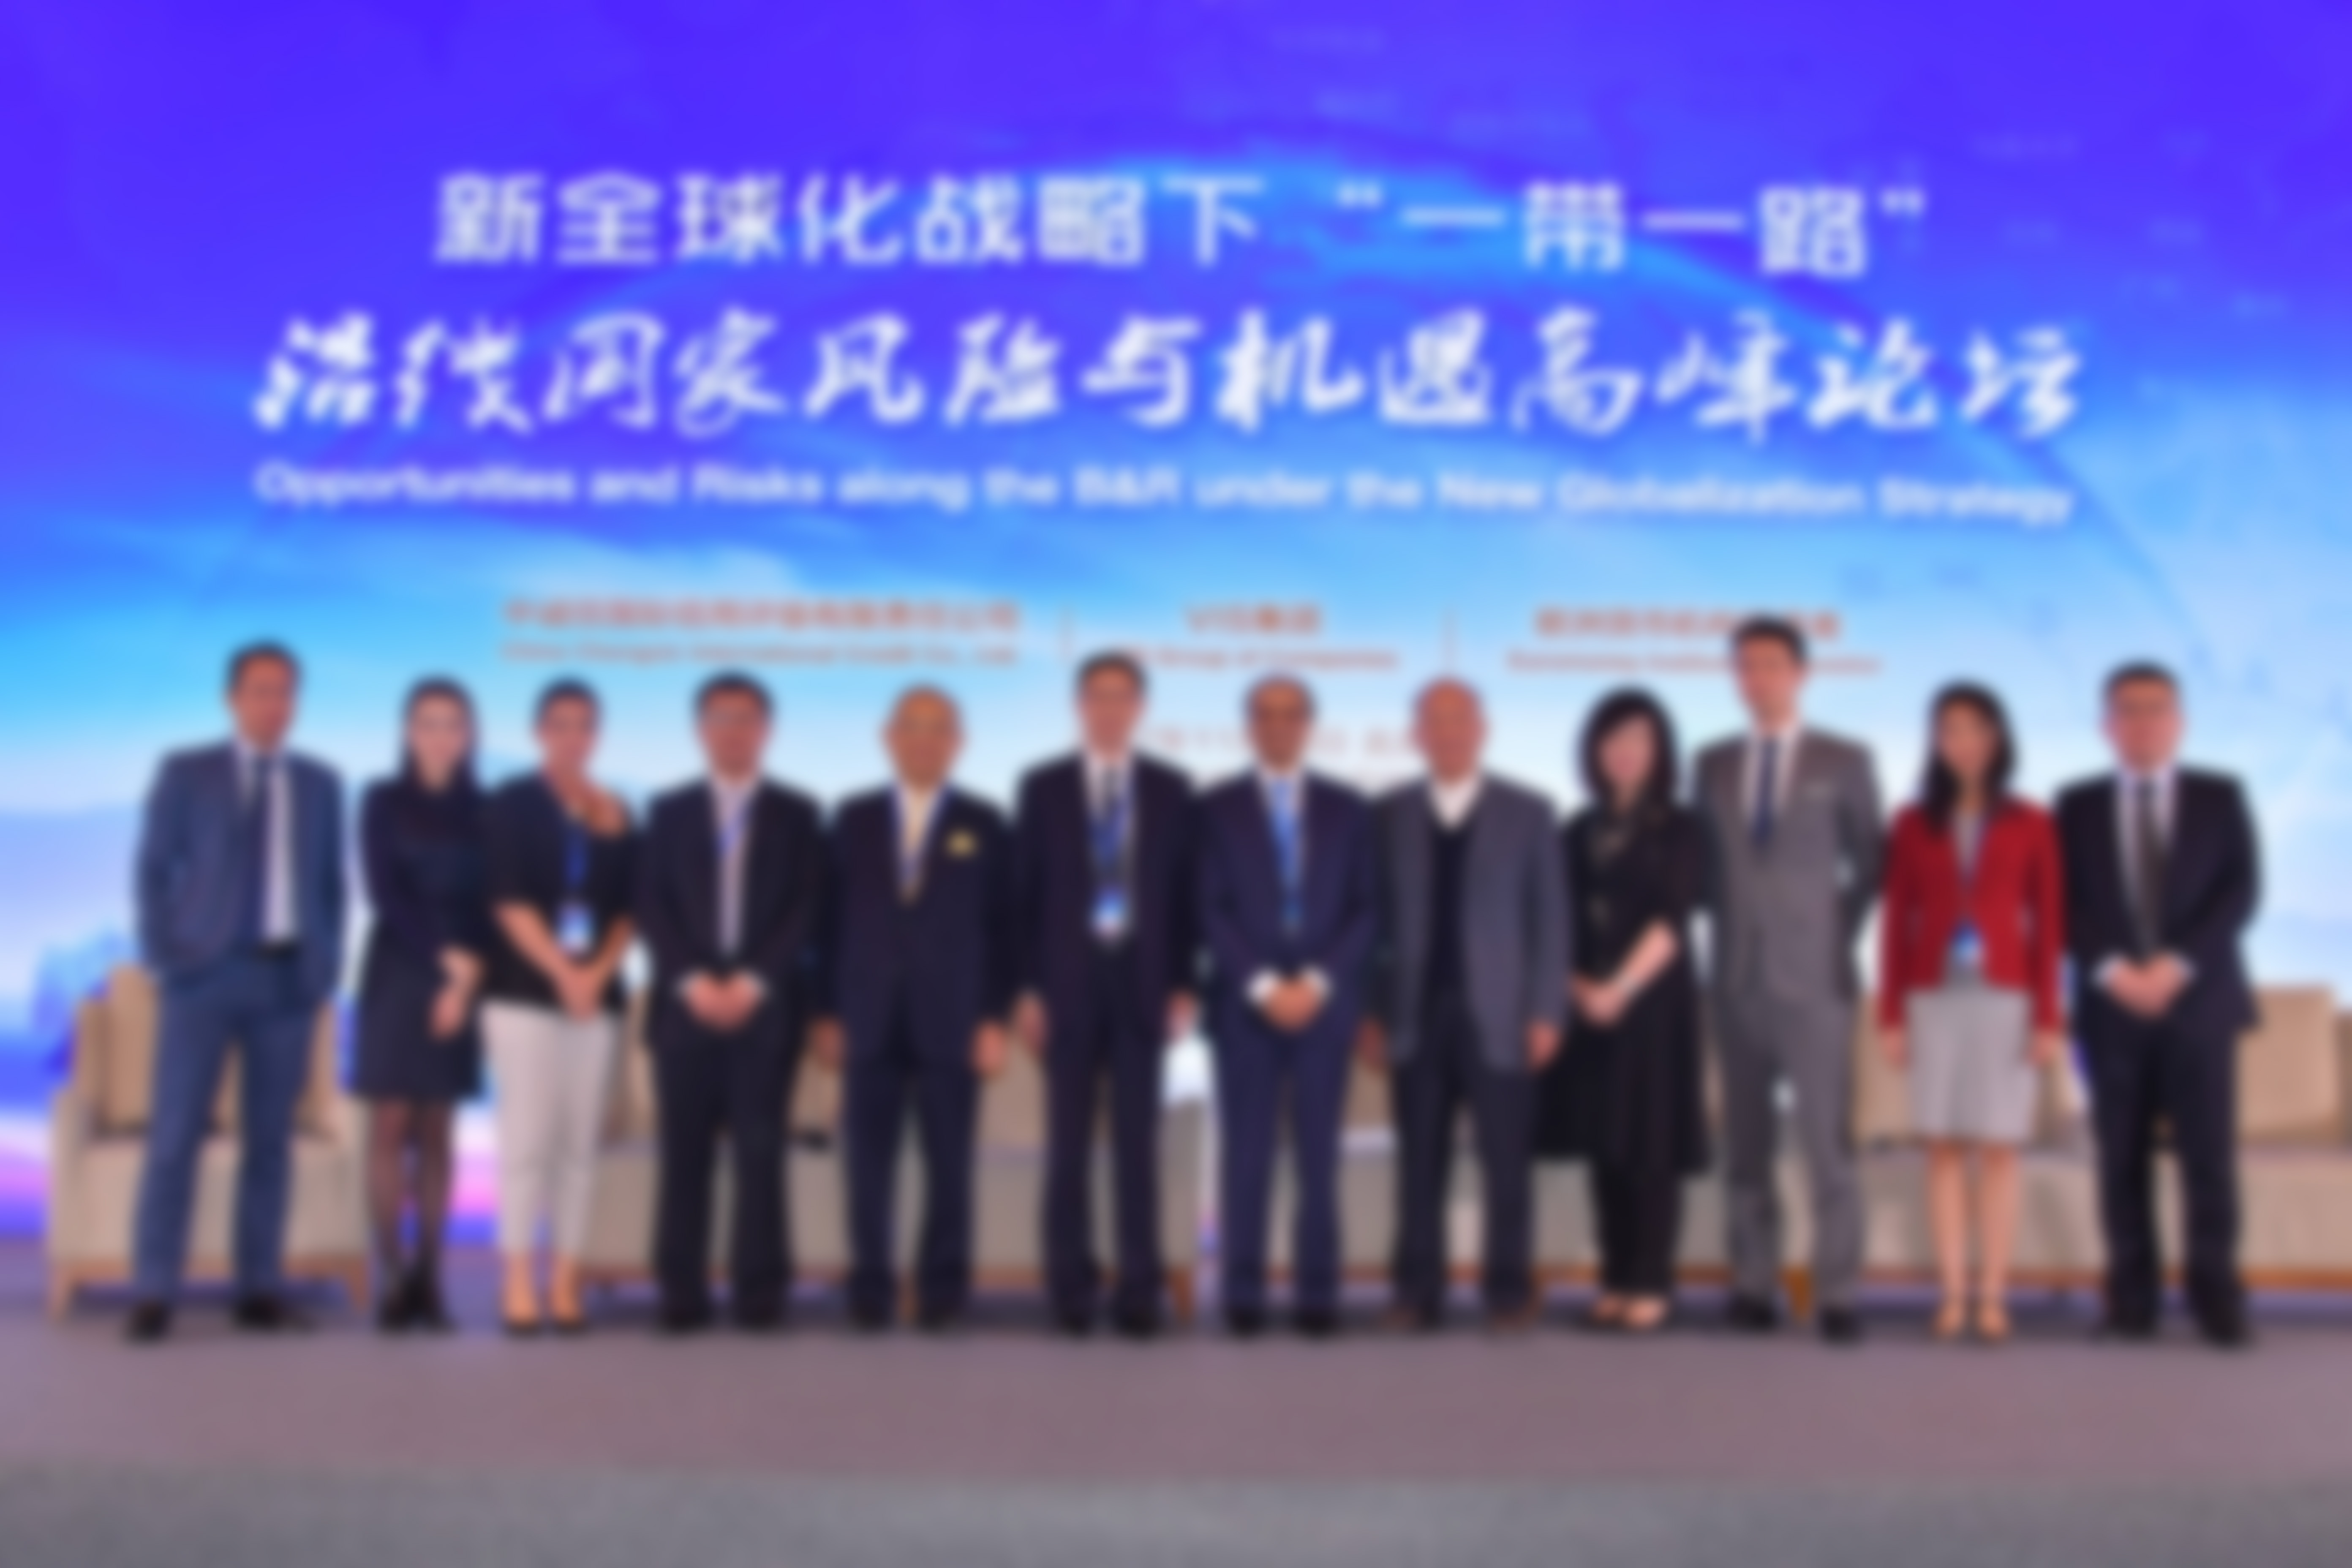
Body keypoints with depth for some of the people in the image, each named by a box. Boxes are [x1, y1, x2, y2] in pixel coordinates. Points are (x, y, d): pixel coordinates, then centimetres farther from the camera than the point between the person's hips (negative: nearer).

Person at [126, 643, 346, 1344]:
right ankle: (154, 1296, -1)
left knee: (271, 1137, 4)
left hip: (290, 977, 3)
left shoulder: (320, 783, 13)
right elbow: (153, 872, 3)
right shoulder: (185, 773, 5)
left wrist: (326, 966, 4)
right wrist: (165, 959, -6)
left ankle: (260, 1290, 9)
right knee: (176, 1132, -5)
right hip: (206, 972, -2)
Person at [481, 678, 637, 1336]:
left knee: (580, 1142, 2)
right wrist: (561, 972, -12)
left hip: (597, 993, 4)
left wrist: (598, 972, -6)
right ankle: (519, 1285, -2)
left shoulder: (617, 814, 14)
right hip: (525, 991, -3)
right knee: (527, 1138, -6)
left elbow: (628, 909, 9)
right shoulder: (513, 804, 4)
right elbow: (510, 901, -4)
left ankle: (564, 1284, 5)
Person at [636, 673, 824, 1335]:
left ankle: (759, 1294, 2)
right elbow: (653, 908, 5)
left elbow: (807, 911, 1)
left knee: (761, 1152, -3)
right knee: (684, 1154, 1)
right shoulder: (670, 812, 13)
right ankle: (682, 1296, 5)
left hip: (765, 1004, -1)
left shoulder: (796, 814, 9)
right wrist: (692, 981, -9)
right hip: (686, 1003, 1)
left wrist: (754, 981, -11)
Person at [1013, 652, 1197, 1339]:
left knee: (1138, 1140, 1)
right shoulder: (1043, 787, 5)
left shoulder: (1170, 789, 7)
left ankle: (1139, 1289, 7)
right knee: (1069, 1141, 3)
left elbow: (1185, 892, 6)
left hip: (1141, 980, 0)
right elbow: (1025, 893, 3)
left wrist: (1183, 986, -1)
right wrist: (1027, 989, -4)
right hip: (1068, 981, 0)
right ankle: (1072, 1285, 12)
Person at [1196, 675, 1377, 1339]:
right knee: (1246, 1154, 0)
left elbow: (1366, 910, 4)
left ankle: (1318, 1295, 7)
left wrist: (1317, 982, -8)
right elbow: (1212, 911, -1)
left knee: (1319, 1155, 2)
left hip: (1324, 1003, 1)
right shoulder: (1216, 809, 5)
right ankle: (1244, 1295, 6)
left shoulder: (1348, 809, 9)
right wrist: (1262, 985, -11)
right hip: (1244, 1004, -1)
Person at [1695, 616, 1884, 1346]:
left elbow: (1869, 867, 8)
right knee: (1746, 1144, 5)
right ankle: (1754, 1288, 12)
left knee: (1828, 1142, -6)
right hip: (1737, 978, 3)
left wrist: (1837, 934, 3)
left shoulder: (1844, 761, 3)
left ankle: (1836, 1296, -1)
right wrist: (1724, 926, 7)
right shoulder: (1714, 764, 11)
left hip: (1814, 977, -3)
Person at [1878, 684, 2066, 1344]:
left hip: (2004, 1000, -1)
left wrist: (2048, 1019, -5)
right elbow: (1895, 924, 5)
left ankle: (1993, 1298, 5)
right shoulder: (1913, 825, 5)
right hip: (1936, 999, 1)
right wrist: (1890, 1015, -1)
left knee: (1998, 1148, -1)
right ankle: (1953, 1297, 6)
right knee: (1944, 1148, 1)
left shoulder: (2031, 826, 2)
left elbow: (2049, 926, 2)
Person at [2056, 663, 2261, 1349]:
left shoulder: (2220, 796, 9)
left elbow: (2241, 891, -1)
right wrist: (2112, 969, -13)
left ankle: (2216, 1294, 3)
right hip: (2112, 1006, 1)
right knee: (2122, 1157, 1)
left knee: (2209, 1153, -4)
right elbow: (2065, 903, 2)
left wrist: (2176, 964, -13)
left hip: (2199, 1001, 0)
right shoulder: (2078, 805, 10)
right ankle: (2132, 1297, 6)